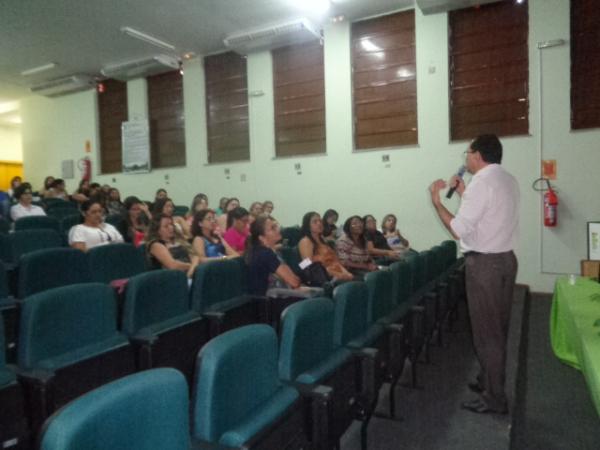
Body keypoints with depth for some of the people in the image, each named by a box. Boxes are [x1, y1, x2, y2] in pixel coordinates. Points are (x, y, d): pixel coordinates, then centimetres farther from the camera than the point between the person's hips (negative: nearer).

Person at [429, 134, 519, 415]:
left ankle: (494, 398, 12)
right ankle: (490, 381, 33)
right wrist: (463, 194, 20)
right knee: (497, 328, 18)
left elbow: (459, 230, -20)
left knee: (485, 330, 1)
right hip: (505, 258, 9)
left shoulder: (481, 182, -17)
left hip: (484, 264, -9)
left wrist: (436, 201, -10)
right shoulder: (508, 180, 11)